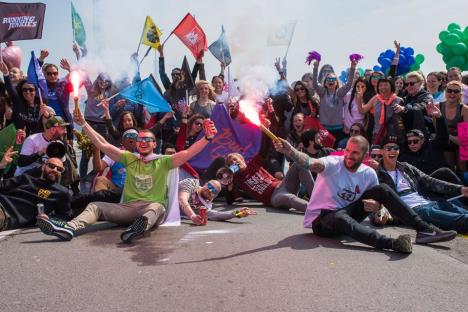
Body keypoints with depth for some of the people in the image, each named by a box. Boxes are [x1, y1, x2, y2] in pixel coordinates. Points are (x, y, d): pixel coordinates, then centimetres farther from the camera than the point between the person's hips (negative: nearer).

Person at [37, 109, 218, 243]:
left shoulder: (163, 162, 8)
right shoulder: (129, 159, 17)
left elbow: (188, 153, -6)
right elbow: (103, 145, 13)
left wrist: (207, 138, -20)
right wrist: (83, 124, 9)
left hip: (153, 208, -4)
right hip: (128, 208, 4)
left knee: (156, 207, -38)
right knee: (95, 206, -12)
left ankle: (139, 227, -70)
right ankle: (68, 228, -39)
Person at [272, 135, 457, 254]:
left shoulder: (369, 174, -2)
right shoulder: (333, 163, -16)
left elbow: (379, 198, 8)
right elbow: (311, 163, -37)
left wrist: (376, 206, -18)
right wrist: (289, 151, -56)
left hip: (347, 214, 5)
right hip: (321, 221, -5)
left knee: (382, 189, -11)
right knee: (342, 218, -43)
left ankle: (424, 229, -12)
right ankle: (392, 244, -53)